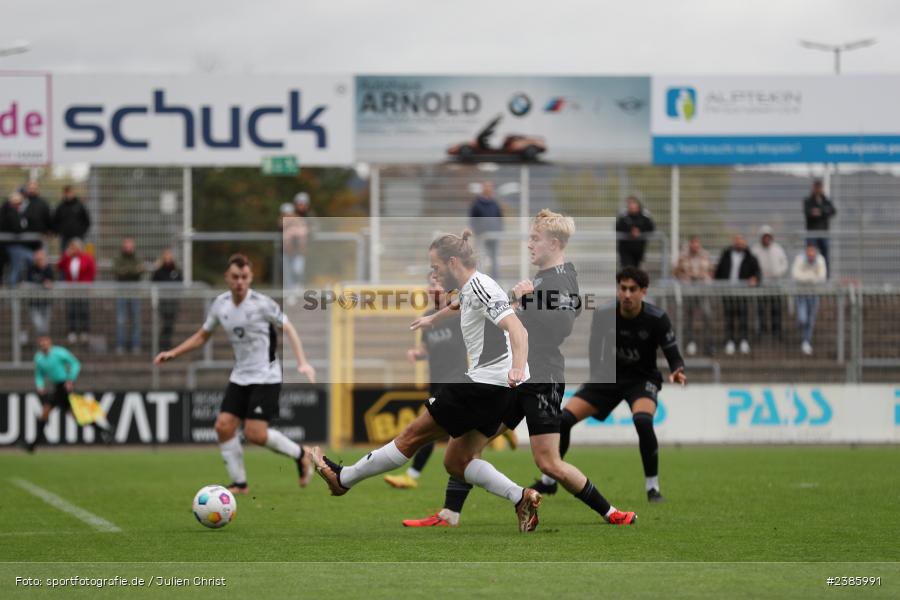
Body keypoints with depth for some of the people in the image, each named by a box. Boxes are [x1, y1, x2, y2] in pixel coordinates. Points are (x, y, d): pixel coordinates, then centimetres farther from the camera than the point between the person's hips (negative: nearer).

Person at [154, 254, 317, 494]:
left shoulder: (262, 303, -14)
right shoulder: (220, 304, 3)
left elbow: (288, 329, -9)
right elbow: (202, 335, 17)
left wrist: (302, 362, -21)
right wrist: (173, 353, 9)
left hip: (266, 377, -6)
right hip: (240, 376, 6)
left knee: (254, 433, -14)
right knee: (224, 426, -7)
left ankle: (299, 454, 11)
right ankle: (239, 483, 5)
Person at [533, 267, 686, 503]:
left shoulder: (657, 319, -20)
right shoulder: (603, 315, -13)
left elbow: (673, 355, -17)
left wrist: (677, 372, -38)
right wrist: (597, 375, -1)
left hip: (642, 379, -3)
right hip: (609, 377, 3)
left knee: (643, 421, -36)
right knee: (564, 419, -10)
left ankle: (652, 488, -21)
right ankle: (549, 481, 11)